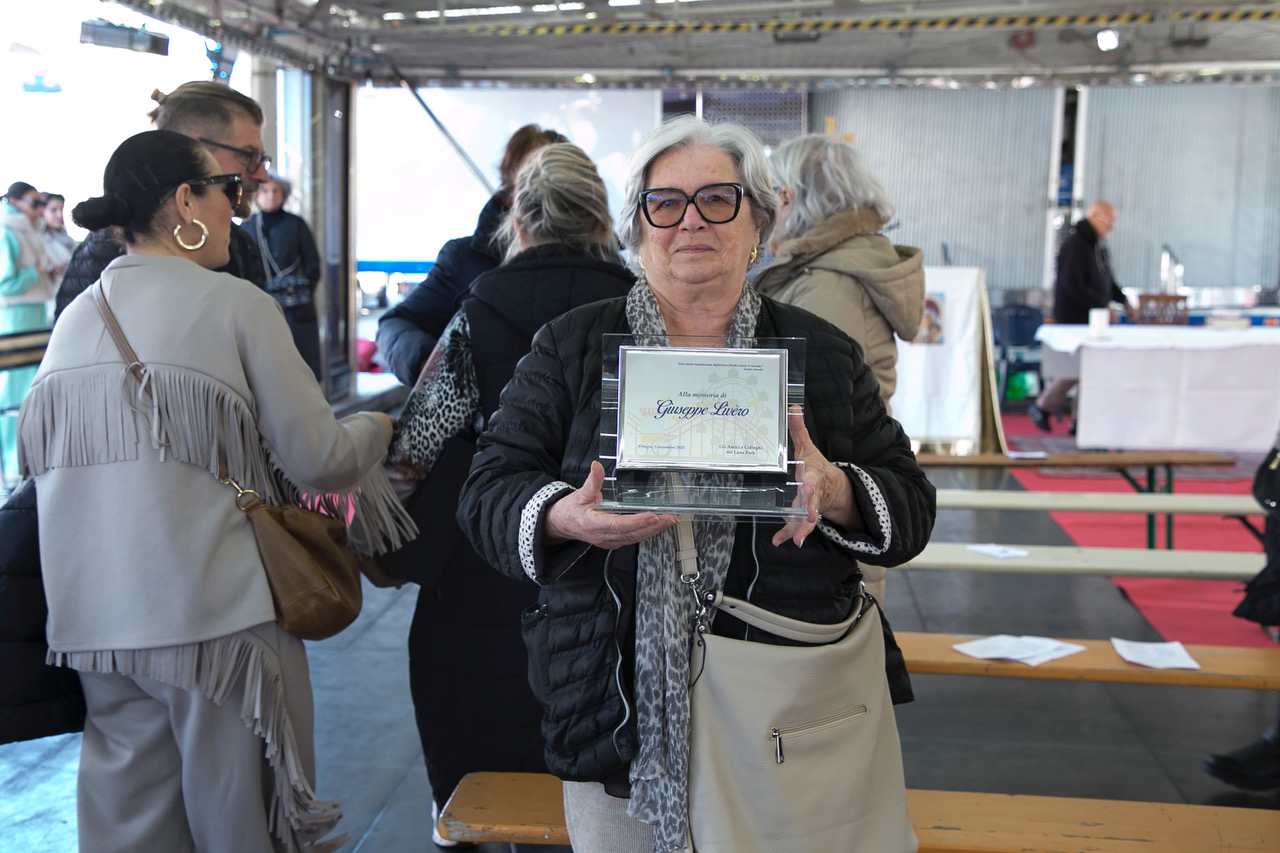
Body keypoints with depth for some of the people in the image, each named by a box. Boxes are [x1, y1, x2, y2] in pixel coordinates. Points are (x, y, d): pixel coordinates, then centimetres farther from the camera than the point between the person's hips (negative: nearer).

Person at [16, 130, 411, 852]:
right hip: (215, 614, -5)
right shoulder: (236, 303, -8)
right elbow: (318, 461, -9)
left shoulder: (77, 315, 9)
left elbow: (34, 458, 13)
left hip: (92, 621, 6)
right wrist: (377, 428, 12)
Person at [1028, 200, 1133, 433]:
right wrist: (1102, 306, -21)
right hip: (1074, 318, -9)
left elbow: (1106, 279, 23)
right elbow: (1073, 286, -23)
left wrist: (1122, 299, 9)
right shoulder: (1075, 245, -15)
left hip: (1093, 318, 9)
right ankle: (1042, 407, 11)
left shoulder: (1099, 245, 14)